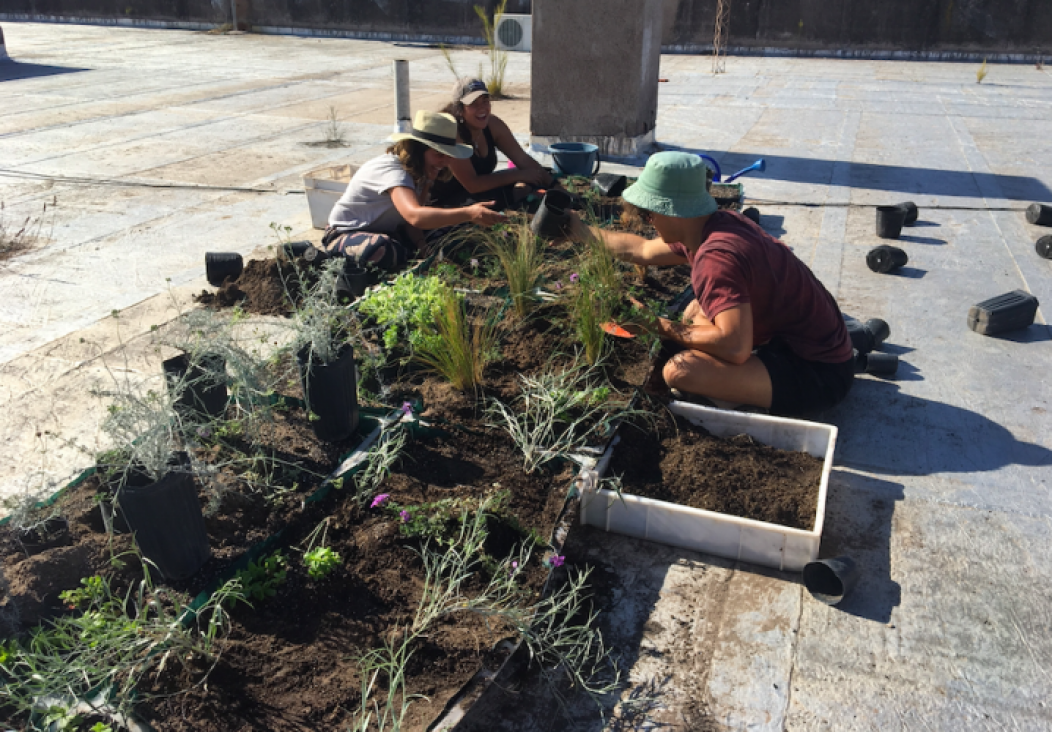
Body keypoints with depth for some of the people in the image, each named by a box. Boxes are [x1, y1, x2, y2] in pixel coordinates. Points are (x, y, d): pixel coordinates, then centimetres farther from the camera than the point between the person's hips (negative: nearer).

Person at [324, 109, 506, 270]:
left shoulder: (421, 172, -6)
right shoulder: (392, 170, -32)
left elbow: (409, 221, -7)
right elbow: (415, 216, -51)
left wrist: (422, 244, -29)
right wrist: (469, 213, -62)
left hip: (388, 232, 8)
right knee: (385, 251, -43)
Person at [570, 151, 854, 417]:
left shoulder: (716, 256, -26)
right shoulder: (715, 224, 3)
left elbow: (735, 347, -35)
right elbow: (642, 249, 19)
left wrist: (657, 326, -22)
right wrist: (583, 232, 26)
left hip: (819, 374, -10)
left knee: (680, 370, -27)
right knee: (696, 311, 21)